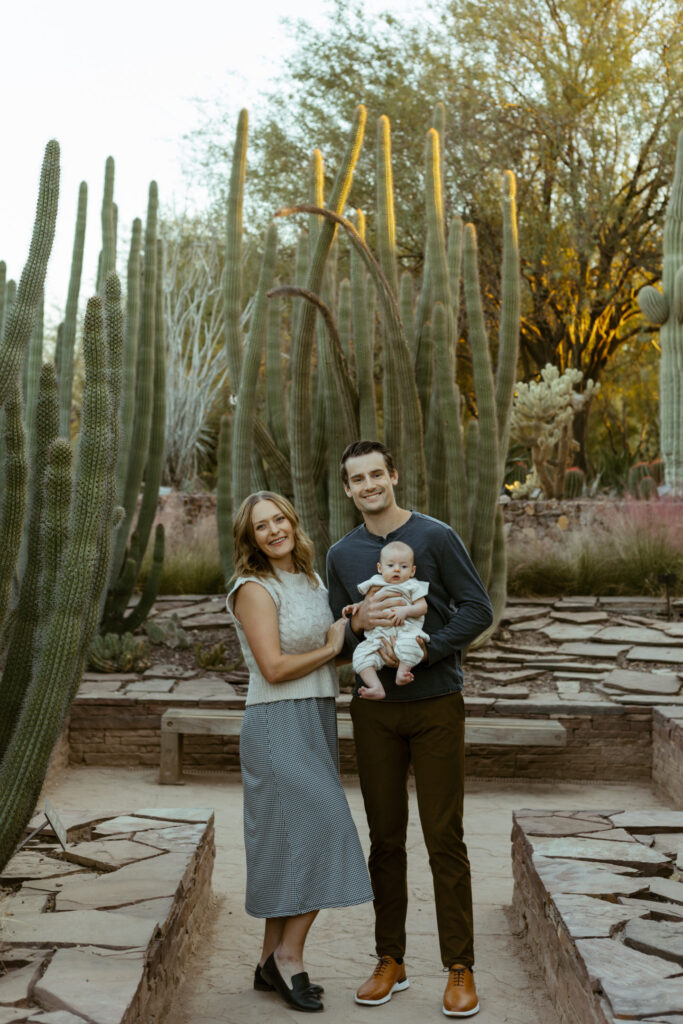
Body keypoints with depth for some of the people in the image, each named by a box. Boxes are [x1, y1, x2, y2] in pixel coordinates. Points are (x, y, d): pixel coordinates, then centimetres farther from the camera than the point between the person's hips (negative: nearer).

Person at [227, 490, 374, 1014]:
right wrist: (329, 649, -5)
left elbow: (338, 646, 18)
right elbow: (274, 668, -17)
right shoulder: (255, 589, -10)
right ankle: (289, 955, 3)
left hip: (316, 722, 8)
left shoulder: (313, 583, 14)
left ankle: (272, 961, 19)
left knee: (291, 844, 10)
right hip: (278, 725, -8)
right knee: (320, 833, -11)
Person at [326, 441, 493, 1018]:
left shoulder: (435, 537, -3)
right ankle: (391, 963, 20)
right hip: (374, 710, 3)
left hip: (436, 705, -3)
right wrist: (357, 624, -11)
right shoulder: (342, 554, 10)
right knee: (385, 839, 9)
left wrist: (420, 650, -18)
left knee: (445, 838, -1)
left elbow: (478, 610, -6)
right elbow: (336, 640, 12)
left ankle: (460, 969, 9)